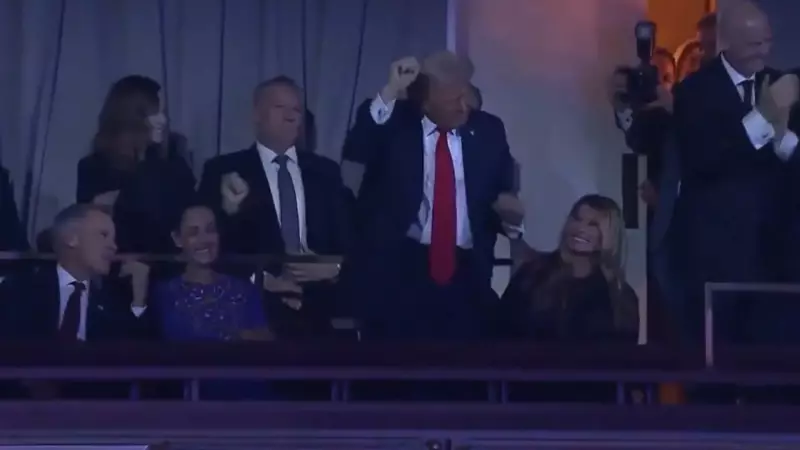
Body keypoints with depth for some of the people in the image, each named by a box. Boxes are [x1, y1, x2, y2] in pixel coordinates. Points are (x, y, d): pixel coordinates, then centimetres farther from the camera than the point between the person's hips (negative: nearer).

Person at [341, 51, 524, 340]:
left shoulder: (488, 130, 9)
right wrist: (390, 91, -22)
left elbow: (504, 192, 13)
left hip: (466, 273, 3)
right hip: (399, 268, -2)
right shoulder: (395, 123, 1)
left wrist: (509, 212, -11)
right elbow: (356, 150, -18)